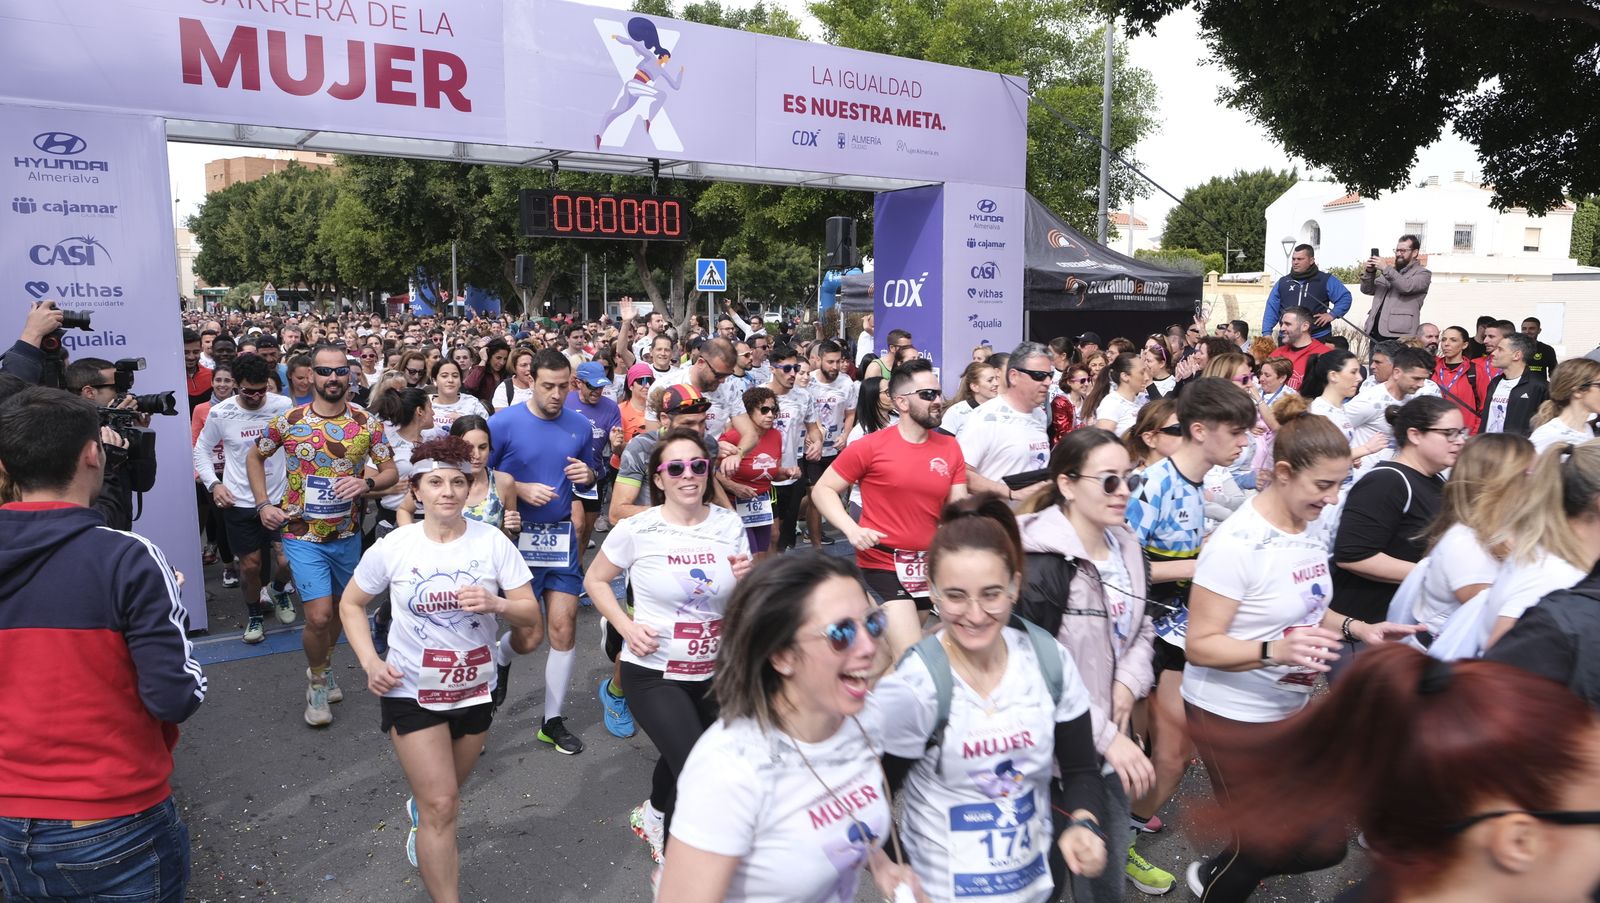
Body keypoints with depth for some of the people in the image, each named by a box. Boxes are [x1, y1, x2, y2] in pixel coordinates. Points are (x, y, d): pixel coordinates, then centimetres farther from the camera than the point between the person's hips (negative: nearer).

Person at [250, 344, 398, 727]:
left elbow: (391, 471, -1)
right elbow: (255, 458, 9)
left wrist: (367, 483, -23)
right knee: (319, 616, -11)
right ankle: (317, 678, 16)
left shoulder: (367, 423, -5)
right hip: (303, 535, -3)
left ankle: (324, 666, 44)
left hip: (347, 533, 3)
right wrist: (263, 504, -1)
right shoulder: (288, 421, -7)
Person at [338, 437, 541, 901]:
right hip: (411, 693, -2)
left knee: (444, 795, 25)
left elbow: (532, 616, -10)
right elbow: (350, 604, 3)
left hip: (475, 690, 3)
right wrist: (371, 663, -10)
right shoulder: (392, 547, -12)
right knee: (442, 808, -7)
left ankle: (419, 810, 61)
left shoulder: (493, 542, -12)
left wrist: (496, 604, -31)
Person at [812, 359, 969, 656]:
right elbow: (822, 490, -7)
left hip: (931, 566, 6)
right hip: (883, 566, -6)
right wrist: (851, 529, -22)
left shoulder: (950, 448, 2)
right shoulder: (870, 446, -11)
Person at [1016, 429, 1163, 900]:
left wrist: (1129, 683, -4)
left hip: (1112, 727, 7)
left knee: (1111, 852, 24)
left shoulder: (1126, 547, 3)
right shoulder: (1041, 565, -24)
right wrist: (1106, 736, -23)